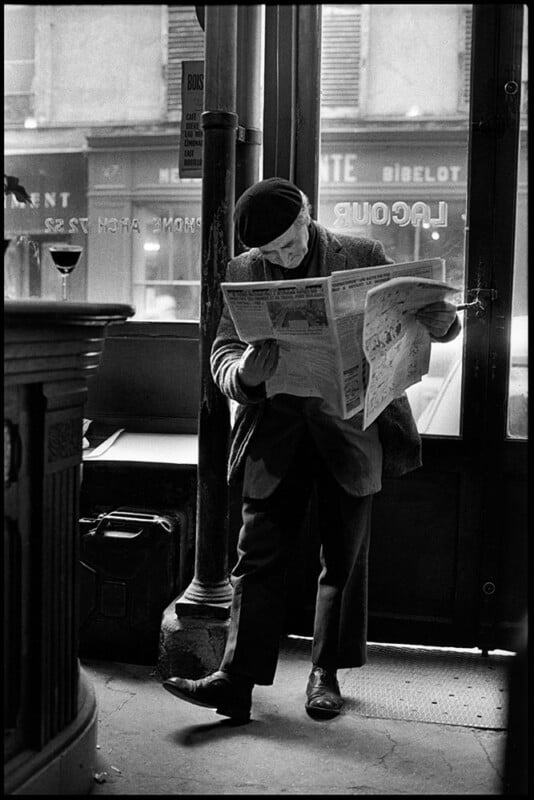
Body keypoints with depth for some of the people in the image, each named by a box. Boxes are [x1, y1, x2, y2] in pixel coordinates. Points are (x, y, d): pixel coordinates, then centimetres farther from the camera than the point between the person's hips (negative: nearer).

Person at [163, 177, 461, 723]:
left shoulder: (363, 258, -2)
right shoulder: (243, 271, 2)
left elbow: (443, 326, 1)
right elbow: (222, 351, -3)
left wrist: (437, 316, -24)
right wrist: (244, 373, -27)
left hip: (349, 427, 0)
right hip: (275, 431, 1)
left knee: (344, 557, 8)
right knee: (258, 553, -3)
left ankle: (326, 673, 23)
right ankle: (236, 678, 2)